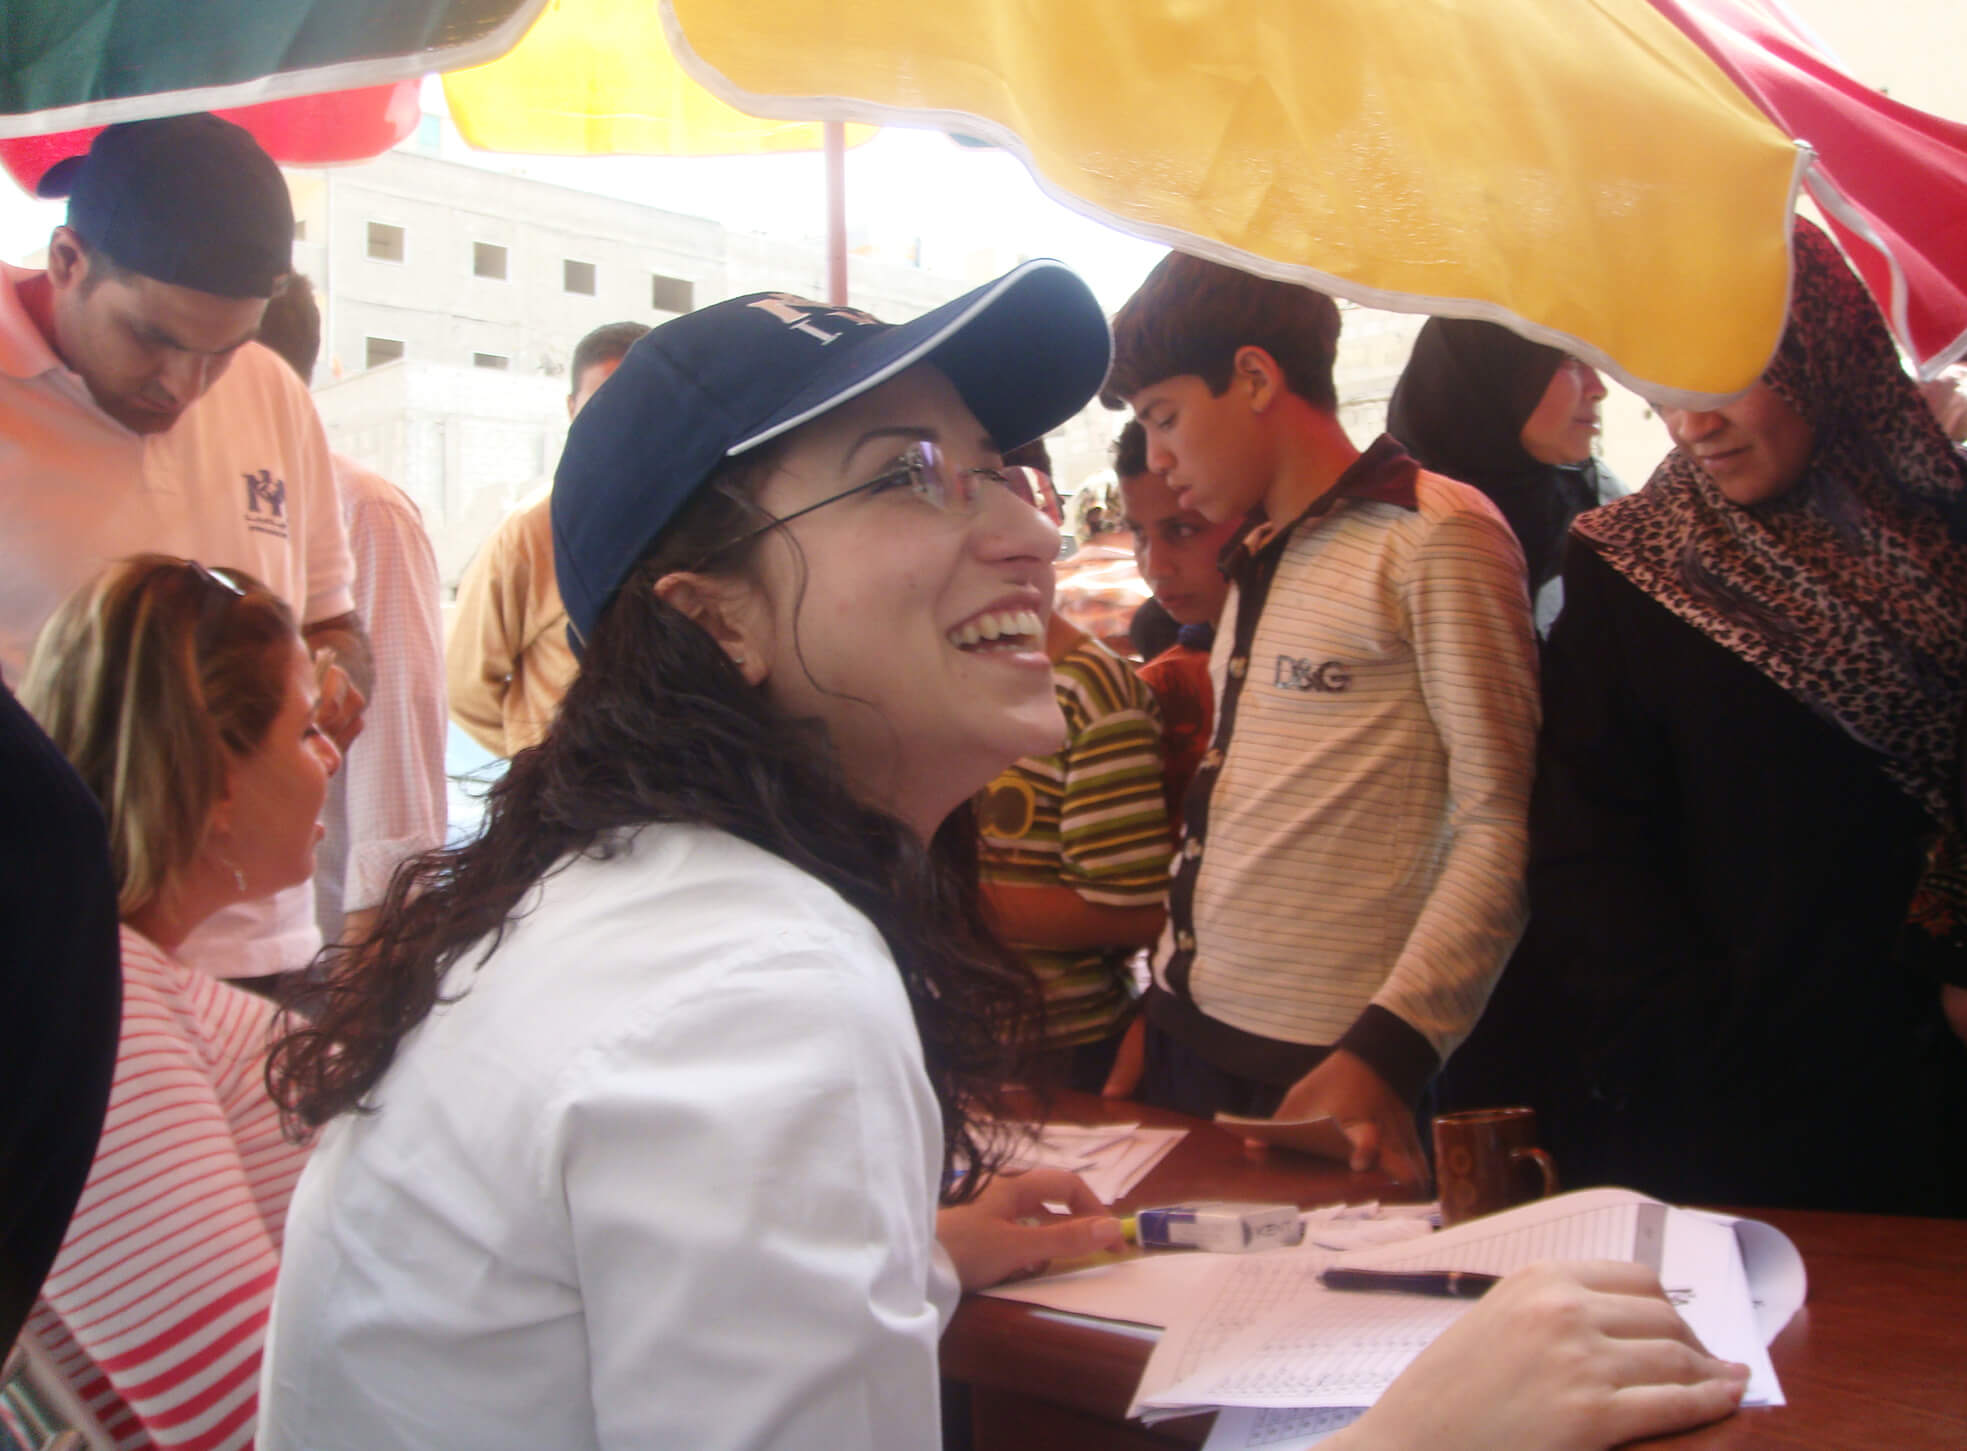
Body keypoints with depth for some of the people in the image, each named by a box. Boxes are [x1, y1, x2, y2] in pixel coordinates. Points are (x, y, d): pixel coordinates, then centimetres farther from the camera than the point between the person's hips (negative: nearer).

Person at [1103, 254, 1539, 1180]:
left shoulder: (1436, 537, -8)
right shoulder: (1259, 565, 16)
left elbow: (1502, 828, -14)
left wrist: (1386, 1054, -20)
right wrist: (1161, 1011, 14)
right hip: (1194, 1034, 7)